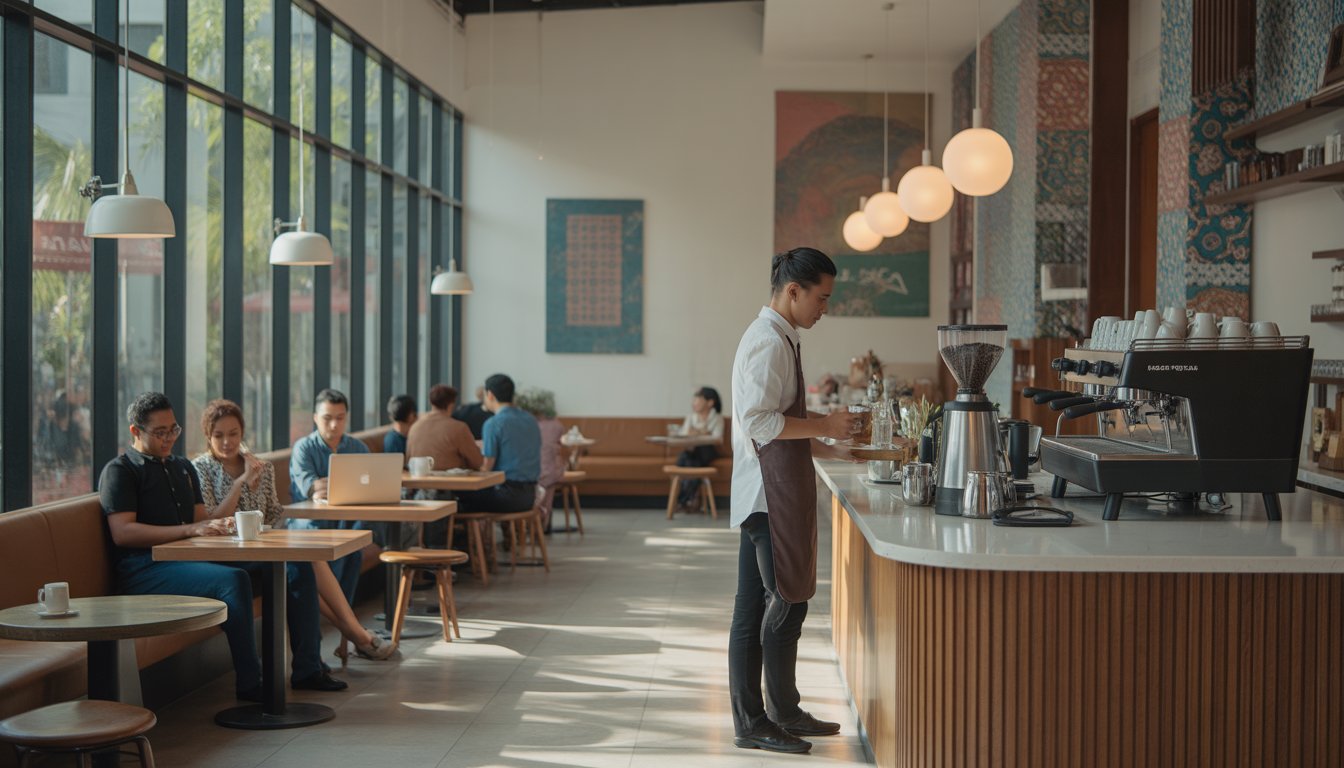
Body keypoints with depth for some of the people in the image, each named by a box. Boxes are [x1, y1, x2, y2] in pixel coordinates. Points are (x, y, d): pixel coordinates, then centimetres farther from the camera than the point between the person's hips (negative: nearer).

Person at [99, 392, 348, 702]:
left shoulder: (183, 467, 24)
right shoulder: (118, 472, 0)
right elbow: (122, 533, -14)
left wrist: (218, 525, -6)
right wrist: (190, 530, -20)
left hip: (193, 558, 8)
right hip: (147, 569, -8)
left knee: (297, 566, -5)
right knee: (233, 579, -36)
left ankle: (307, 670, -5)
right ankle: (249, 682, -28)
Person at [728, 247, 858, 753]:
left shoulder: (775, 338, 17)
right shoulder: (769, 342, -15)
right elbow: (760, 423, -22)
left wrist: (825, 428, 16)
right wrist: (823, 425, -15)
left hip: (766, 495, 11)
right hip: (771, 494, -11)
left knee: (754, 609, 12)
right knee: (786, 603, -3)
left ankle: (751, 720, 18)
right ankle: (781, 713, 8)